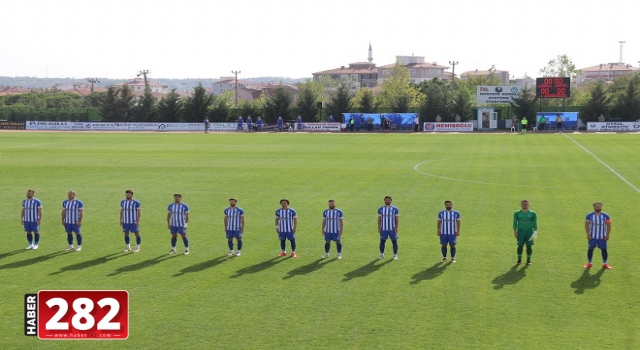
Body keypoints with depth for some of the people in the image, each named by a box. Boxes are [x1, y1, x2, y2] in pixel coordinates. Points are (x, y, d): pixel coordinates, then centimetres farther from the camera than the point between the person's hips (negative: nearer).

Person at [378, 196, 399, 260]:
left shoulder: (395, 209, -3)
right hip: (383, 229, 1)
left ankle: (395, 255, 14)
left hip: (392, 229, -1)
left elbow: (397, 219, 0)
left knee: (394, 241, 2)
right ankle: (382, 254, 20)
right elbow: (379, 219, 5)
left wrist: (396, 228, -7)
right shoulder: (381, 209, 2)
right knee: (382, 241, 6)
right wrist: (379, 228, -1)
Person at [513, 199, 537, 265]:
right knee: (520, 245, -1)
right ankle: (519, 259, 10)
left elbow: (535, 223, 5)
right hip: (520, 231, 0)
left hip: (529, 231, 0)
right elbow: (515, 223, 7)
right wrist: (515, 232, 0)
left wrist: (535, 232, -3)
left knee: (529, 246, -1)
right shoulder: (517, 213, 3)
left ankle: (528, 260, 9)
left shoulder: (532, 214, 2)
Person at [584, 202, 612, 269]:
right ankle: (589, 263, 16)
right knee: (590, 249, 4)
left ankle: (605, 263, 11)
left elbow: (608, 226, 3)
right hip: (592, 236, 0)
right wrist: (588, 234, -9)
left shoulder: (606, 216, -1)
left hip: (602, 237, 0)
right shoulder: (589, 216, -4)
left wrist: (607, 235, -5)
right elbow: (586, 225, -2)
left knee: (603, 249, 1)